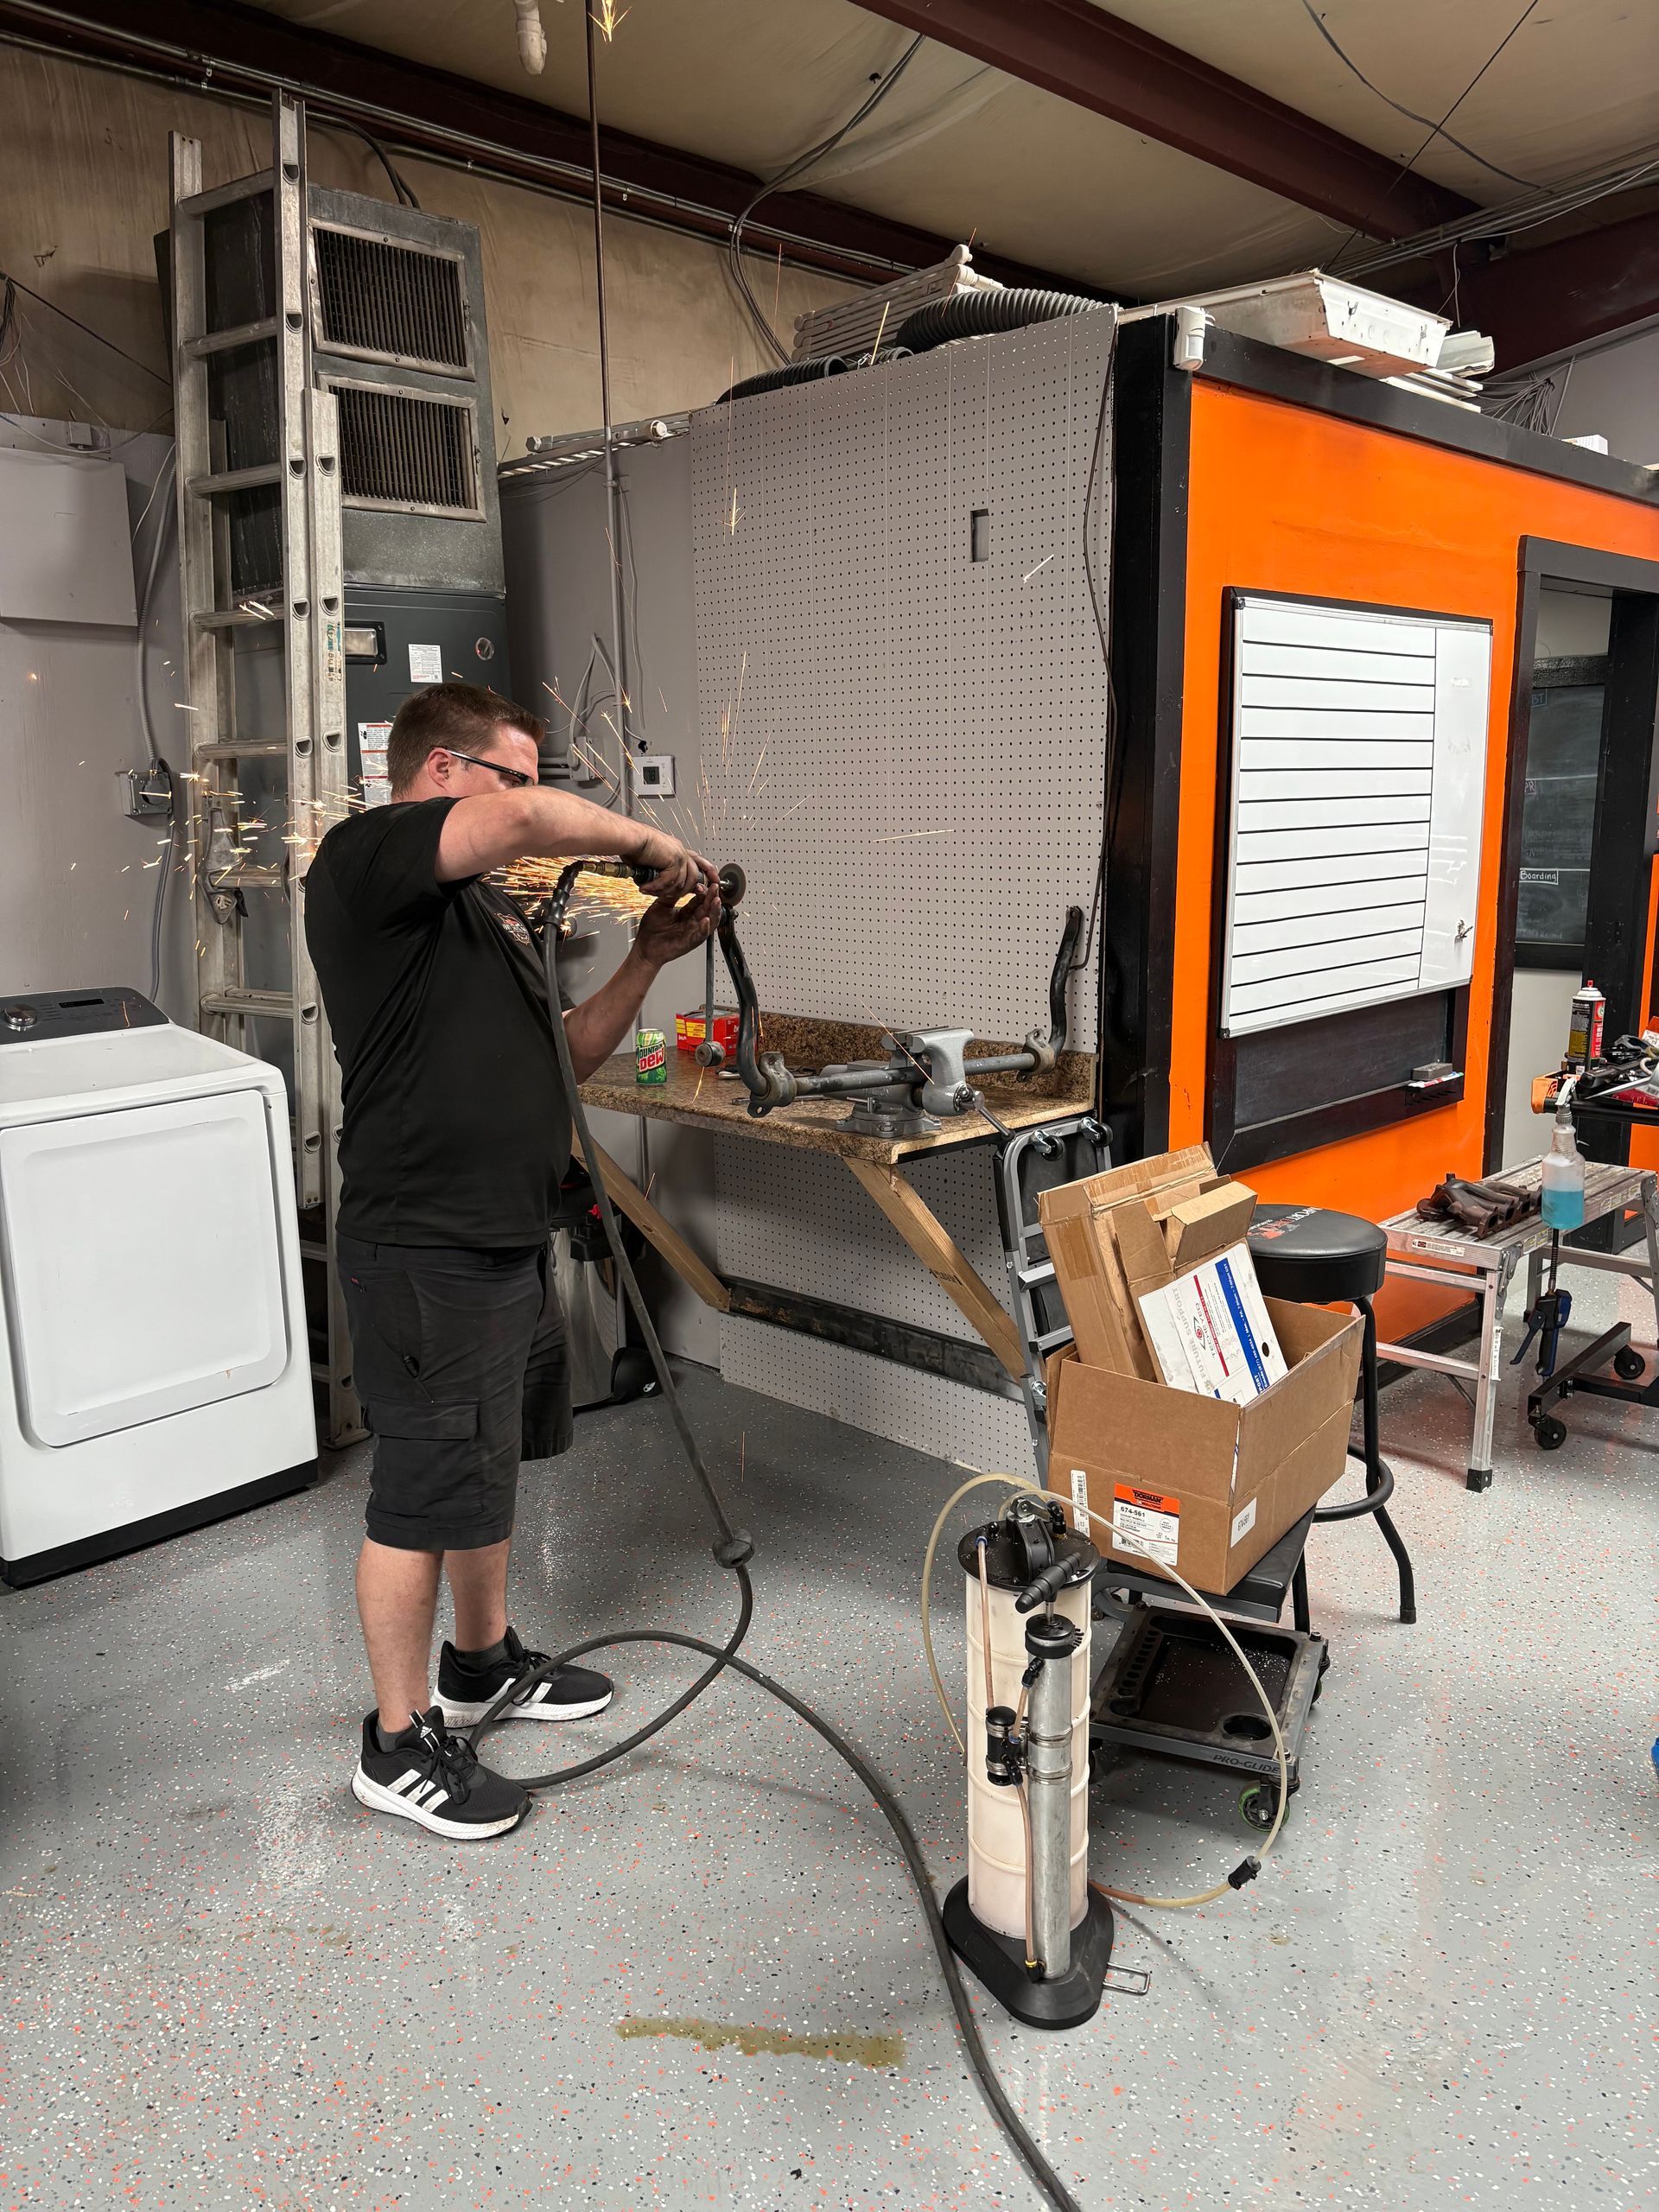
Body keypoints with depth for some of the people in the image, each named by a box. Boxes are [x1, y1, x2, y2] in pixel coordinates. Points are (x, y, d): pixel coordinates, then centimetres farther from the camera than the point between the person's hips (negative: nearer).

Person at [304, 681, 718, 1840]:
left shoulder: (489, 909, 18)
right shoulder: (367, 856, -13)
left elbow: (564, 1056, 17)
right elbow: (529, 820, -31)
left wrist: (648, 958, 6)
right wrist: (651, 841, -14)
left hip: (508, 1237, 10)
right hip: (426, 1252, -10)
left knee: (491, 1462, 22)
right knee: (427, 1494, 1)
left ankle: (483, 1662, 41)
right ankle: (402, 1745, 18)